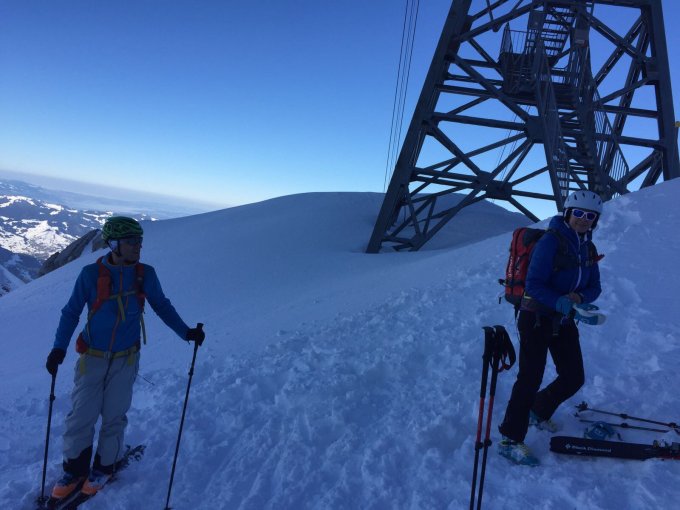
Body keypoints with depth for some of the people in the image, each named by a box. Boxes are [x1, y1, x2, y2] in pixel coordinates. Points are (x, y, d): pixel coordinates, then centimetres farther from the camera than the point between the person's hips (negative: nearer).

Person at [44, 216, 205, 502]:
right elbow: (72, 312, -3)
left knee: (114, 417, 10)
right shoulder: (91, 274, -13)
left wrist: (185, 332, -6)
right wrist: (59, 348, -12)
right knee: (81, 417, 5)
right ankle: (75, 470, 29)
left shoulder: (145, 274, -9)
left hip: (125, 360, 1)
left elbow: (162, 306, 4)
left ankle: (104, 467, 33)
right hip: (92, 358, 0)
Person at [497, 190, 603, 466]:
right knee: (530, 378, -6)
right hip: (536, 318, -7)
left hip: (564, 321, 7)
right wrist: (560, 301, -34)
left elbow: (594, 287, 9)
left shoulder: (588, 248, 7)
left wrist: (580, 297, -13)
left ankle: (539, 411, 36)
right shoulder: (551, 241, -16)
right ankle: (510, 439, 6)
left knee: (574, 378, 9)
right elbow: (533, 284, -20)